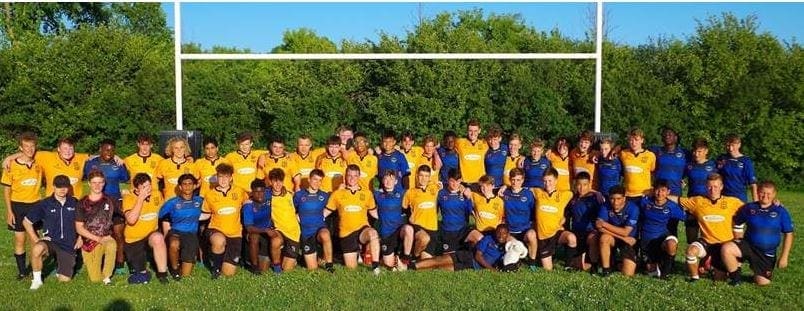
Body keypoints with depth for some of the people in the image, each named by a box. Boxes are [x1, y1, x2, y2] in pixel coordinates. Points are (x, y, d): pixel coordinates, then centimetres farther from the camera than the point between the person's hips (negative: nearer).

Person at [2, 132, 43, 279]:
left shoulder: (39, 161, -4)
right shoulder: (12, 165, -9)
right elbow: (6, 190, -4)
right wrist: (9, 211, -8)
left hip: (34, 204, 2)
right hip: (18, 205, -2)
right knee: (20, 240, 5)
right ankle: (22, 271, 18)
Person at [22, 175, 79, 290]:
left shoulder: (74, 203, 2)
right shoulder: (45, 204, -2)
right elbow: (26, 221, 3)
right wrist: (36, 240, -5)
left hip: (69, 245, 1)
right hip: (51, 241, -1)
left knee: (64, 279, -7)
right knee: (37, 249, -38)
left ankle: (60, 265, 29)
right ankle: (37, 279, -14)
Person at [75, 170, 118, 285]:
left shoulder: (110, 201, 4)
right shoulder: (82, 203, 0)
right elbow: (79, 228, -3)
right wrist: (98, 239, -14)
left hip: (106, 238, 0)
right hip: (89, 241, 0)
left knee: (112, 245, -38)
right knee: (95, 279, -6)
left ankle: (107, 276, -16)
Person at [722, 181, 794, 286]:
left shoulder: (781, 211, -4)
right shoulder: (749, 208, -1)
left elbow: (788, 234, 0)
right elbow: (737, 224, 14)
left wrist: (784, 257, -4)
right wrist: (737, 241, 5)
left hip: (767, 253, -1)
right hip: (748, 246, 1)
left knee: (763, 282, -8)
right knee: (726, 249, -29)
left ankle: (758, 274, 31)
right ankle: (736, 278, -7)